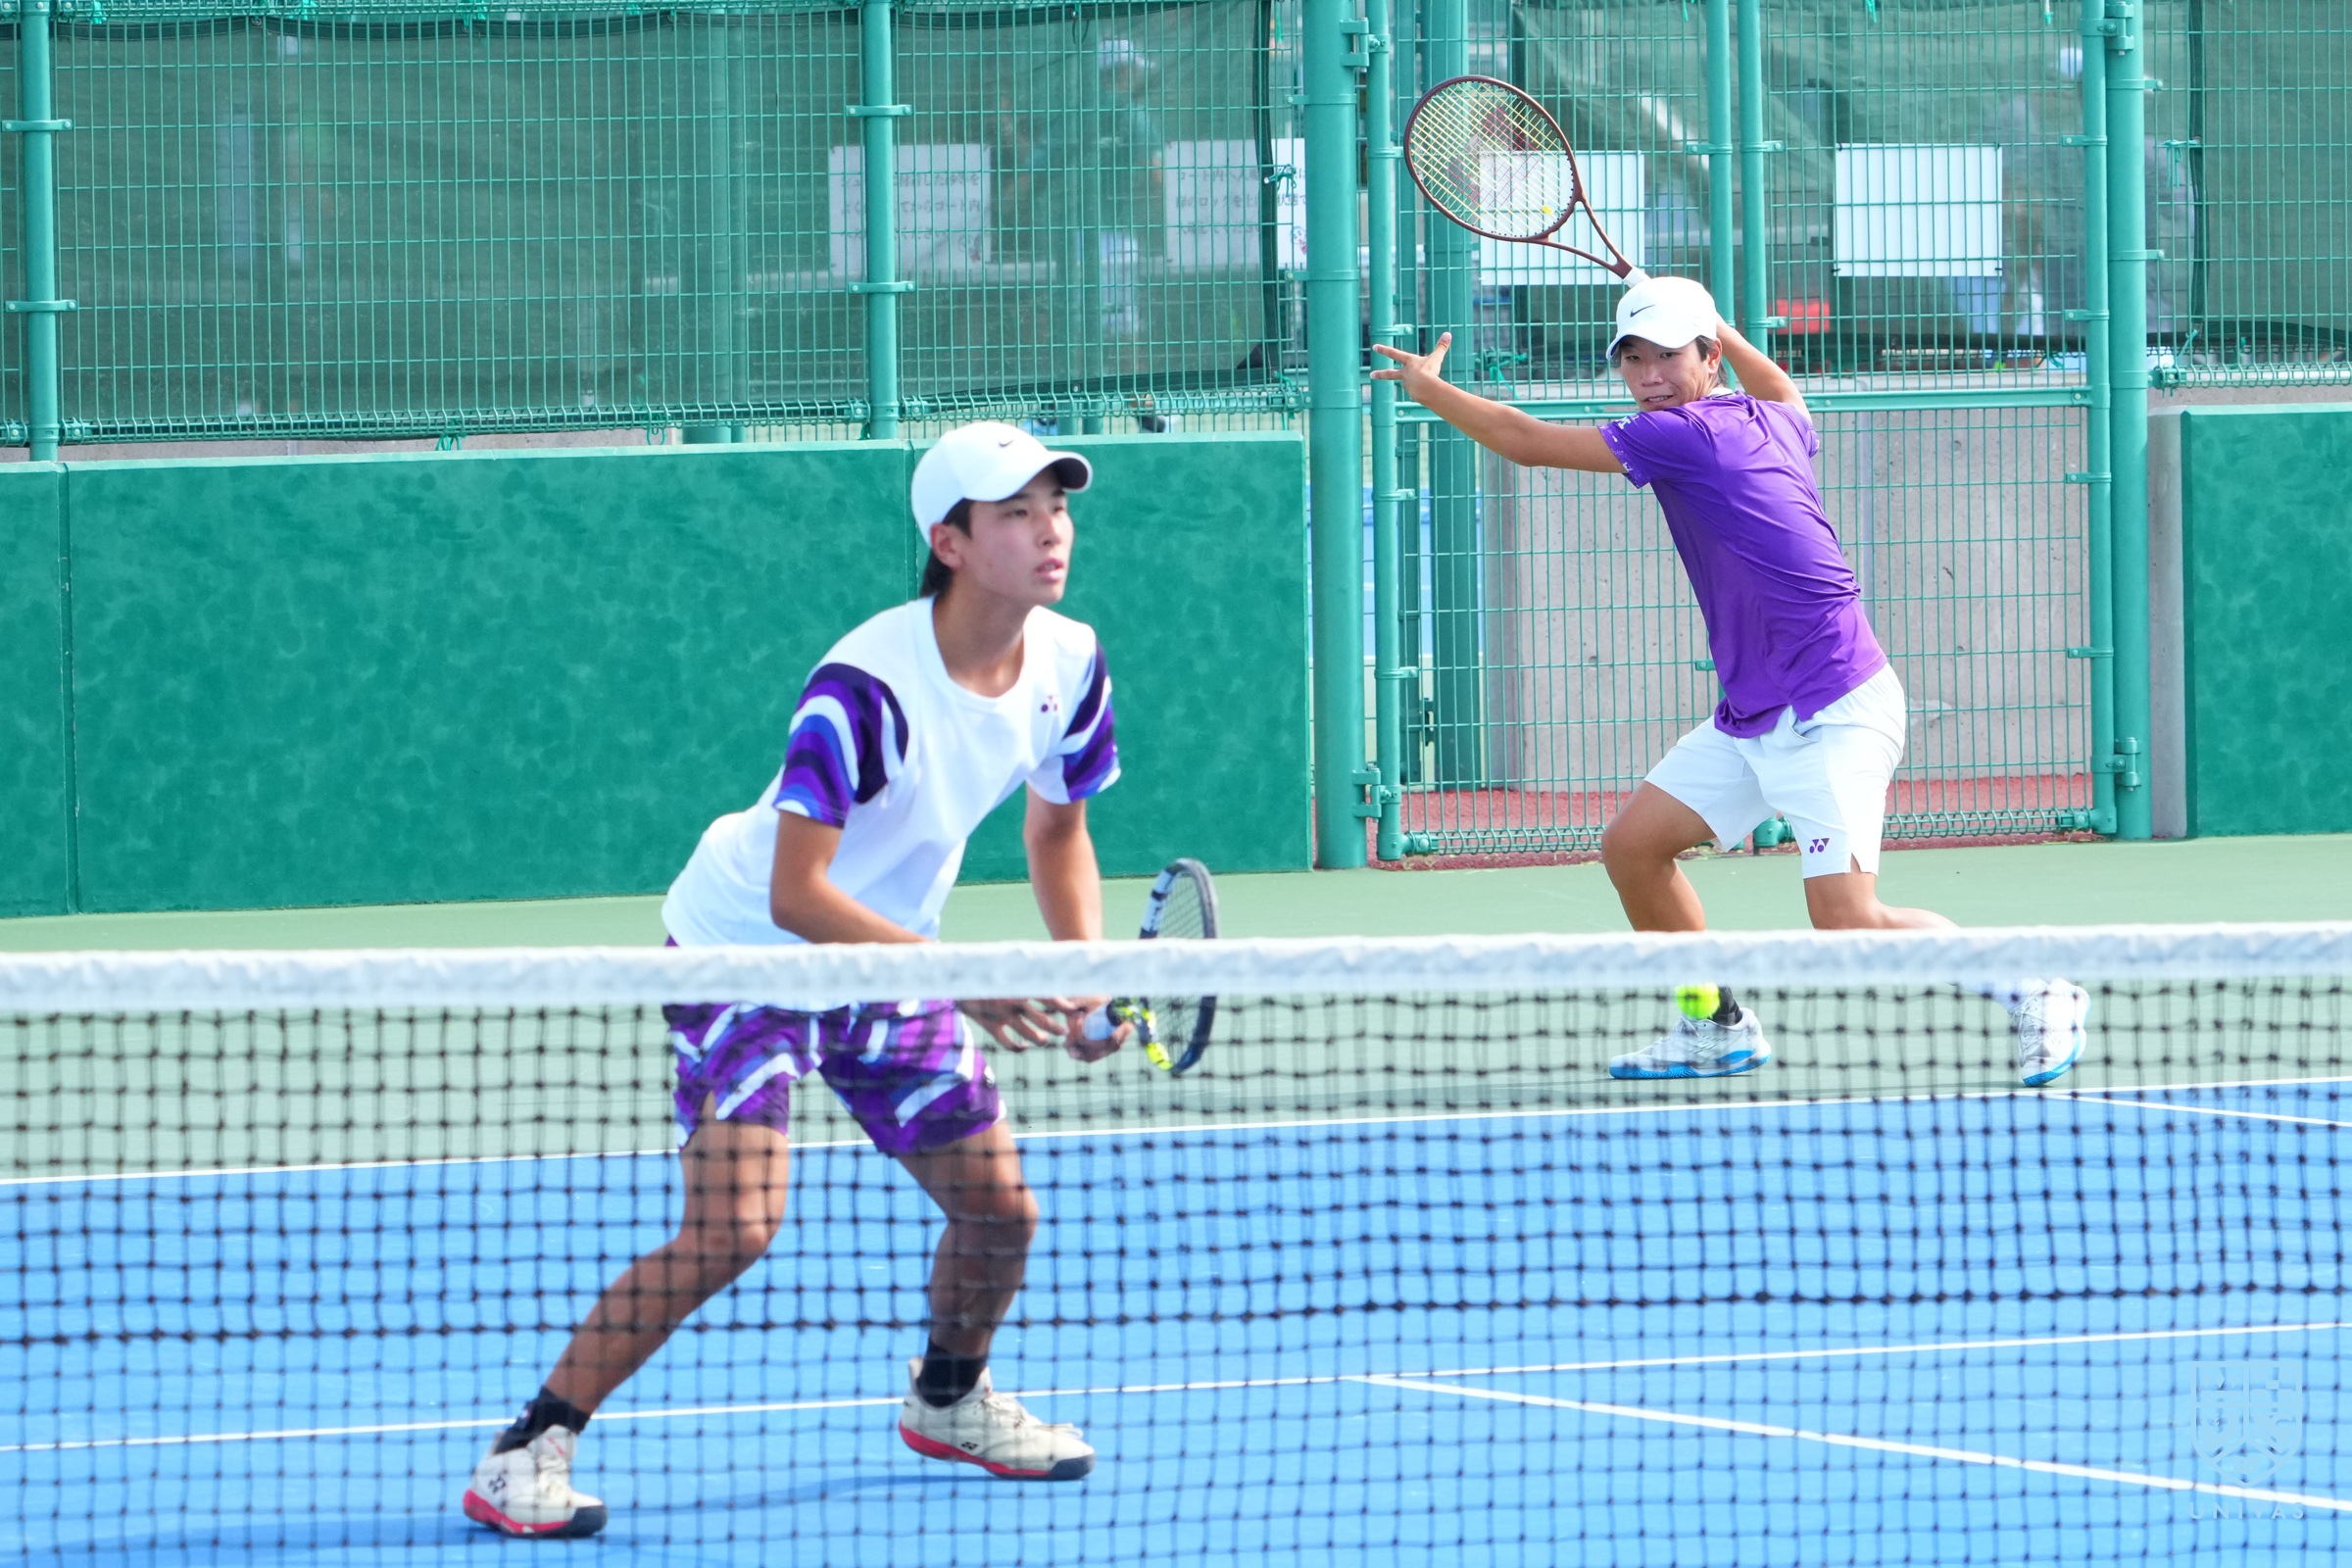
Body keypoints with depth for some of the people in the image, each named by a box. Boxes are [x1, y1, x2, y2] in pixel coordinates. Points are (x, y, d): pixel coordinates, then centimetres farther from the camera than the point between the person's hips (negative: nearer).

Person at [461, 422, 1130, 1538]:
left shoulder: (1069, 667, -9)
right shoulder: (868, 684, -32)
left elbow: (1057, 827, 10)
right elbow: (797, 896, -34)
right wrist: (963, 981, -38)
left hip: (887, 965, 7)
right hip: (745, 948, -7)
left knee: (999, 1205, 6)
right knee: (735, 1226, -22)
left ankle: (948, 1395, 37)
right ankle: (530, 1451, -15)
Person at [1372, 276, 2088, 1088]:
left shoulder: (1688, 434, -15)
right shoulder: (1773, 421, 10)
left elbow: (1525, 440, -8)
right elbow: (1785, 391, 40)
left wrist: (1428, 387, 6)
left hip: (1832, 710, -10)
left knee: (1848, 924, -17)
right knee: (1633, 844, 7)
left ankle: (2037, 993, -2)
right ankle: (1717, 1025, 19)